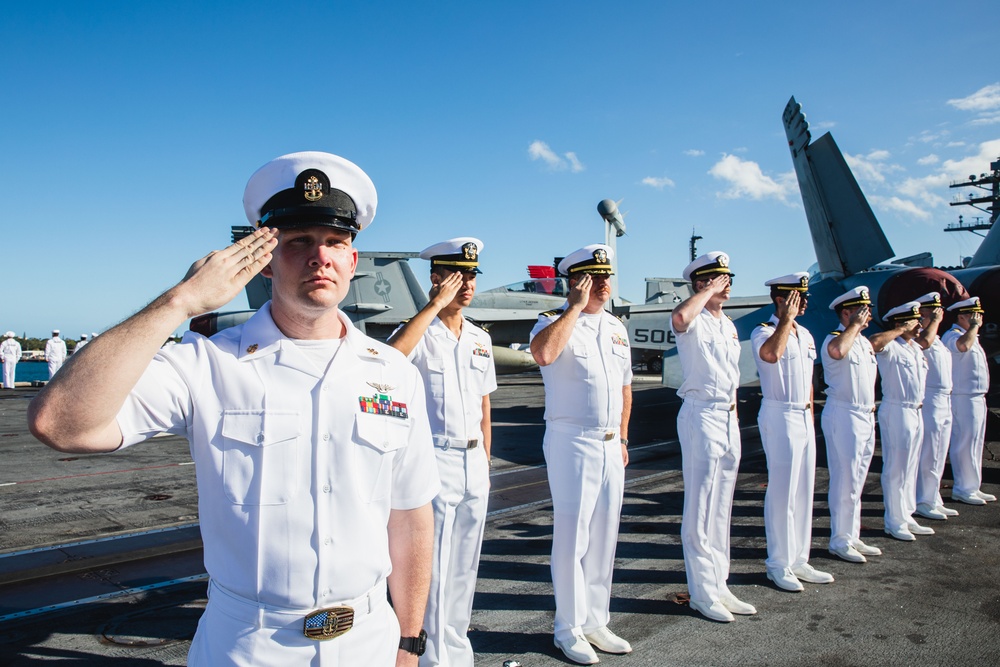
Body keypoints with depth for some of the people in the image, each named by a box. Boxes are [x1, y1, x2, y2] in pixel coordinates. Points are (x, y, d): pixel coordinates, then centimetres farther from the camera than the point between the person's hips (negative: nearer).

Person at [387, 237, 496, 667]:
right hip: (435, 461, -6)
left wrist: (486, 462, 15)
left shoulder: (480, 339, 11)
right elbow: (391, 356, -33)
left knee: (464, 566, 16)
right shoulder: (419, 332, -8)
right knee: (434, 566, 0)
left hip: (473, 463, 6)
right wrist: (435, 304, -26)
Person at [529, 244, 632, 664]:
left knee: (604, 538, 13)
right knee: (572, 537, 1)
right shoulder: (554, 321, -9)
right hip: (572, 442, -6)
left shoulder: (616, 327, 12)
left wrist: (622, 438, 16)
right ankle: (569, 629, 16)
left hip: (610, 446, 7)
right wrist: (575, 307, -24)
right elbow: (542, 354, -33)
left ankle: (595, 622, 28)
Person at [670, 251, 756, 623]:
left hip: (728, 418, 9)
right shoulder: (694, 322, -11)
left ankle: (719, 586, 24)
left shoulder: (728, 325, 16)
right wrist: (709, 290, -21)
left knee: (721, 509, 14)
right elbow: (680, 318, -37)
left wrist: (732, 404, 17)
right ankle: (702, 593, 7)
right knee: (700, 510, -3)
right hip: (701, 415, -9)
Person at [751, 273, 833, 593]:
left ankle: (798, 560, 22)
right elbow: (772, 353, -35)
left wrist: (810, 416, 17)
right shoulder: (763, 332, -10)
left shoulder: (805, 334, 16)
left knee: (803, 491, 12)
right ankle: (778, 564, 7)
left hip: (804, 417, 8)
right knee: (782, 492, -4)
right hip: (779, 416, -8)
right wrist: (787, 318, -24)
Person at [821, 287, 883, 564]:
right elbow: (837, 351, -39)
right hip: (843, 416, -9)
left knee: (857, 481, 14)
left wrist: (870, 404, 17)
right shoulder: (834, 339, -13)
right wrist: (855, 325, -24)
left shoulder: (865, 342, 16)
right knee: (845, 481, -5)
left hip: (866, 416, 9)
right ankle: (840, 541, 5)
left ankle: (853, 537, 23)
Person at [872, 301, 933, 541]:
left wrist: (920, 402, 16)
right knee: (896, 468, -3)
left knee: (910, 468, 15)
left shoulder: (917, 348, 15)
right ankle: (894, 522, 5)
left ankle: (907, 517, 25)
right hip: (896, 411, -9)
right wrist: (902, 330, -24)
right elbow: (873, 342, -37)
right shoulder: (890, 346, -13)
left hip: (916, 411, 9)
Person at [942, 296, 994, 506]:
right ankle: (962, 489, 2)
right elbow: (963, 345, -37)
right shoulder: (953, 335, -14)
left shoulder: (971, 336, 20)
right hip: (963, 399, -10)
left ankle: (973, 487, 22)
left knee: (975, 444, 14)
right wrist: (974, 326, -24)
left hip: (977, 398, 10)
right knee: (965, 445, -6)